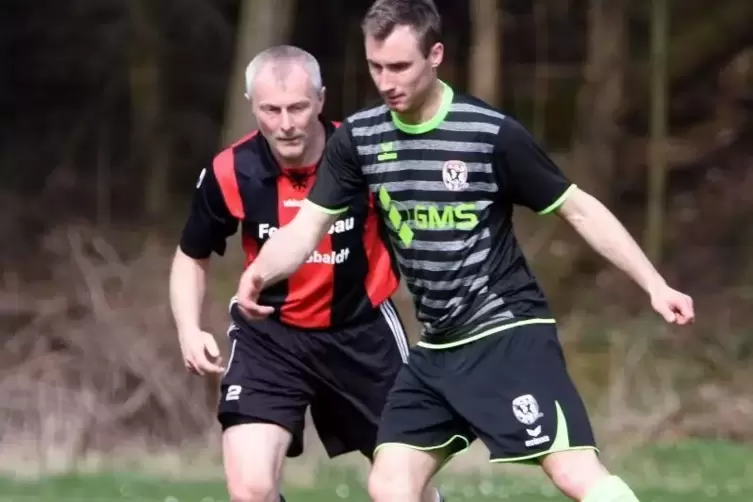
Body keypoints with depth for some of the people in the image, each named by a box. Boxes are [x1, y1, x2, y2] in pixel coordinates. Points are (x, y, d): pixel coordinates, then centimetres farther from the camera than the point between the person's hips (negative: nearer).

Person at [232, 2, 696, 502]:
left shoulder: (493, 133, -14)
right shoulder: (359, 137, 0)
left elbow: (578, 208, -5)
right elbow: (308, 225, 2)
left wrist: (655, 284, -8)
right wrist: (260, 273, -20)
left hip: (509, 332, -6)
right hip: (438, 347, 6)